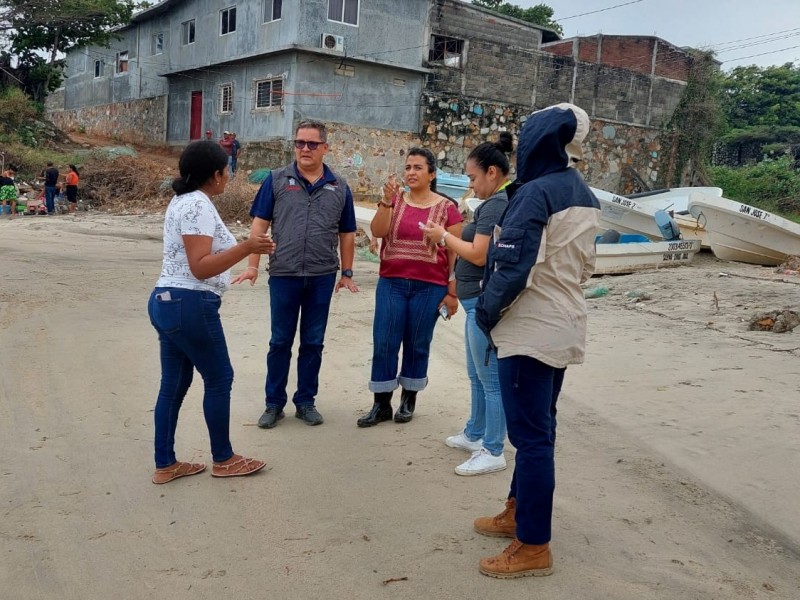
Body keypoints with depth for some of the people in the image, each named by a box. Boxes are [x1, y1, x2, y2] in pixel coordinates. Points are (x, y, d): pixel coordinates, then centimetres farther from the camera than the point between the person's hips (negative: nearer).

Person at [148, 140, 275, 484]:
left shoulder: (183, 201, 15)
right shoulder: (198, 205, -16)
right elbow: (200, 267, -22)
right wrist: (247, 248, -28)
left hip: (167, 301, 10)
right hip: (190, 305, -10)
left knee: (174, 384, 13)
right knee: (219, 379, 5)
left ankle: (165, 465, 21)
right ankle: (223, 460, 19)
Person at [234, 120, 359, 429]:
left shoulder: (339, 187, 7)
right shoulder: (277, 180, 2)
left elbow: (346, 234, 12)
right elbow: (260, 224, 0)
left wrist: (347, 272, 10)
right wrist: (252, 265, -7)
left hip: (322, 277, 2)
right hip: (283, 275, -1)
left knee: (313, 343, 10)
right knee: (280, 342, 8)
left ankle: (305, 401, 24)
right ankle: (274, 403, 20)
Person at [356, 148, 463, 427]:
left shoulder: (447, 208, -1)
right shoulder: (394, 200, 6)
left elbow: (456, 254, 0)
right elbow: (377, 231, -10)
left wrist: (452, 293, -3)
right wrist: (387, 200, -23)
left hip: (429, 287, -2)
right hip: (391, 283, 2)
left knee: (417, 345, 8)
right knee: (384, 343, 1)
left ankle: (408, 400, 24)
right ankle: (381, 404, 13)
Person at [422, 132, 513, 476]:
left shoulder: (496, 205, -16)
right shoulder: (496, 203, 16)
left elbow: (479, 255, -20)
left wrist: (444, 236, -9)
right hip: (478, 302, 11)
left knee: (491, 379, -3)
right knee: (477, 376, 20)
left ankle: (493, 452, 6)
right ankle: (475, 435, 33)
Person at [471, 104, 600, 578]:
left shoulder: (535, 192, -17)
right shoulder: (586, 198, 10)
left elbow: (513, 266, -20)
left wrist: (487, 313, -7)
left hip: (530, 330, -9)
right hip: (565, 327, 9)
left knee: (532, 436, -3)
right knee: (538, 428, 18)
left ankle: (534, 548, 6)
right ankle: (519, 513, 33)